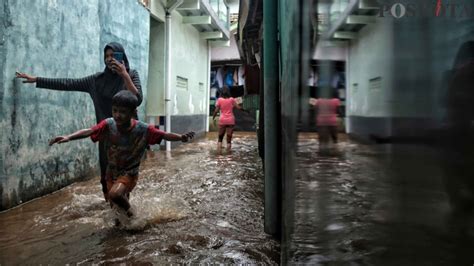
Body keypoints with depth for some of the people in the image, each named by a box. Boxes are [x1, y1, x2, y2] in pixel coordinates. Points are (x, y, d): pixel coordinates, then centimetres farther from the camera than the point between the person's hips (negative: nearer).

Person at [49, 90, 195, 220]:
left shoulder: (143, 129, -25)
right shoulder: (108, 124, -19)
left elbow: (163, 135, -24)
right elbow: (89, 131, -28)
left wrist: (181, 137, -40)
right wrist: (68, 137, -43)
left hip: (129, 173, -4)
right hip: (111, 172, 4)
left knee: (115, 194, -31)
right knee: (115, 204, 20)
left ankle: (129, 211, 1)